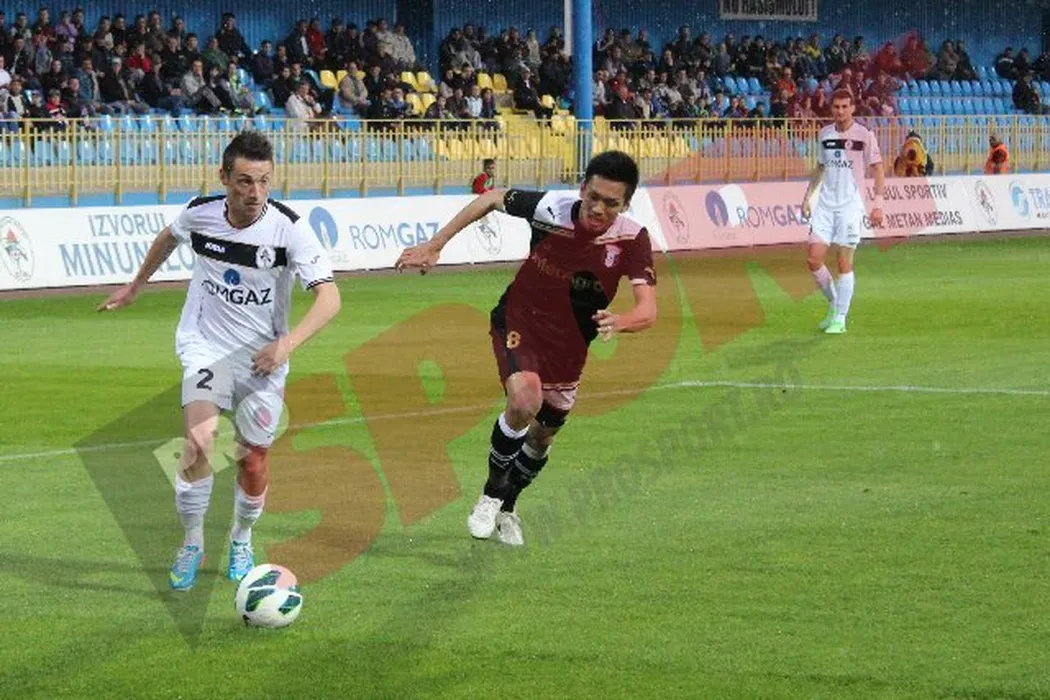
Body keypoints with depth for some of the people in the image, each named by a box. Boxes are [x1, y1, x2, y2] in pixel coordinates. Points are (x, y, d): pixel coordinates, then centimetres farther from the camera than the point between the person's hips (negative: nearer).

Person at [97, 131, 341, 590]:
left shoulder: (289, 229, -19)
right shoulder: (200, 213, -10)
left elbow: (329, 298, -25)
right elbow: (170, 237, 16)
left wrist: (288, 343, -40)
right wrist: (136, 284, 28)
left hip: (263, 358, 0)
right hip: (206, 348, 0)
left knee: (253, 464, 5)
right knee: (199, 442, -23)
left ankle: (241, 541, 36)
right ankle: (192, 544, -4)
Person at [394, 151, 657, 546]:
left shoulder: (632, 239, -23)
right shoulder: (551, 208, -24)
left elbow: (647, 310, -32)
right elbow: (491, 199, -6)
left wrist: (619, 322, -55)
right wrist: (434, 246, -5)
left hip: (568, 346, 3)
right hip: (519, 323, -3)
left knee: (543, 435, 17)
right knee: (525, 400, -30)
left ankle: (506, 507, 46)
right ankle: (491, 494, -7)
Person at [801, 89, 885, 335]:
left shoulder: (864, 136, -5)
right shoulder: (824, 134, 10)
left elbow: (878, 170, -3)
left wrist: (878, 204, -12)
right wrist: (807, 196, 17)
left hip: (850, 206, -4)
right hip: (824, 204, 4)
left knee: (844, 263, -3)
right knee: (814, 259, -4)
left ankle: (840, 318, 5)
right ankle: (834, 303, 18)